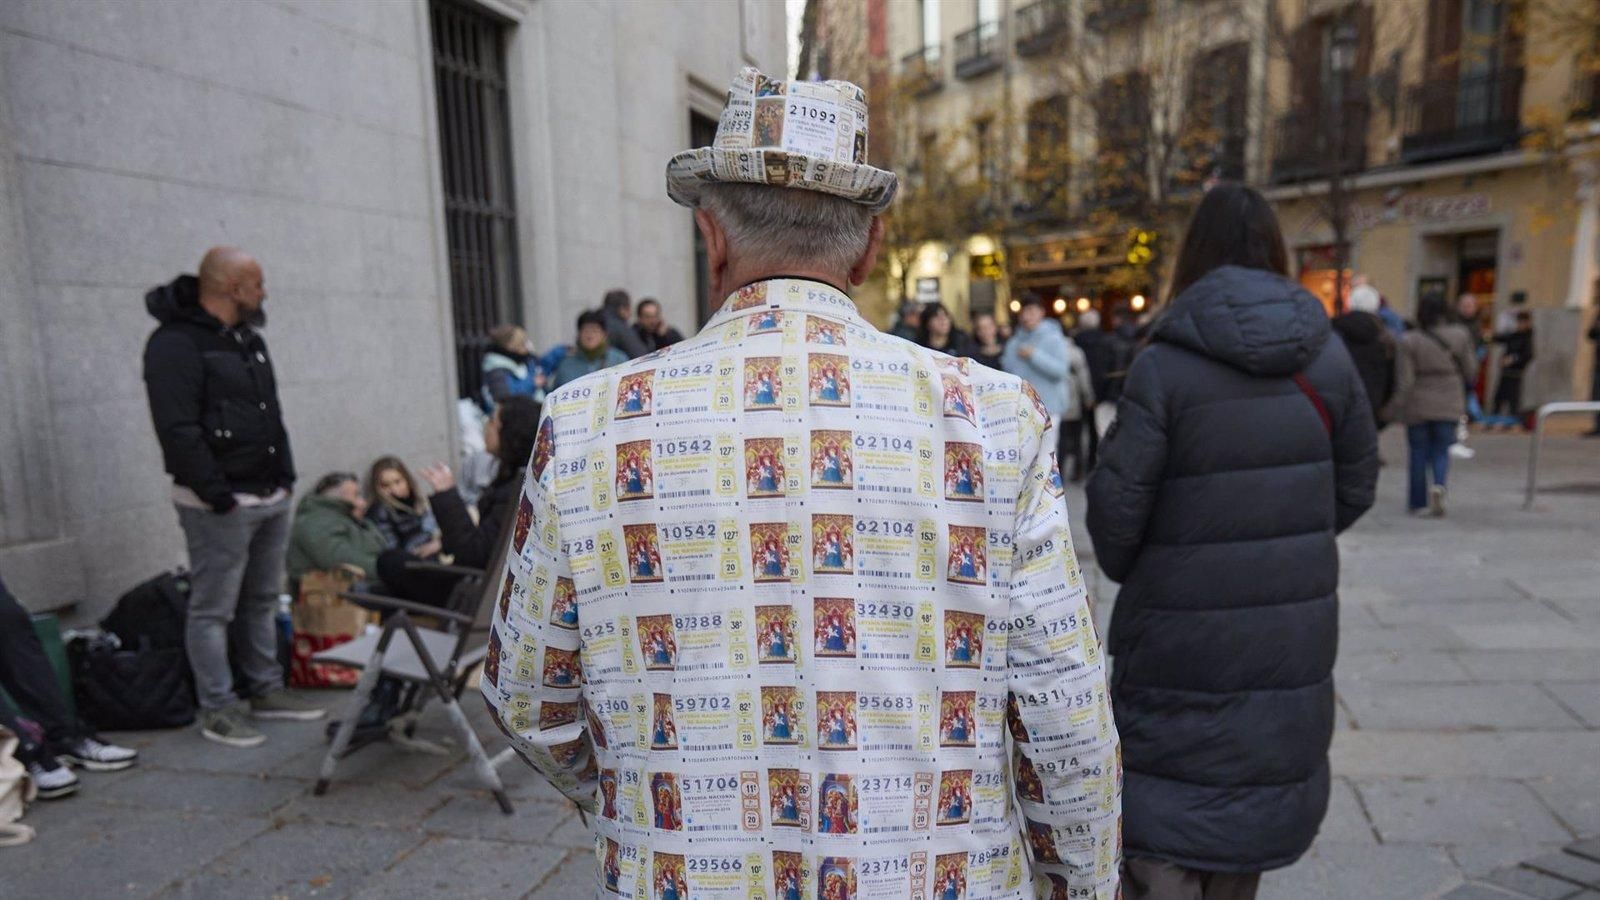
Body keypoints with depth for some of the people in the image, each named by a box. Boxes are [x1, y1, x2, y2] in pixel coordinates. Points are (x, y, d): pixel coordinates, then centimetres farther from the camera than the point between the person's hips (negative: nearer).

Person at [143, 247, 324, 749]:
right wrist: (218, 496, -20)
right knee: (213, 610, 1)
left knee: (263, 602, 16)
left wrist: (285, 476, 13)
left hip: (271, 498, 9)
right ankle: (217, 710, 11)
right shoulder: (176, 344, -14)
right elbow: (178, 430, -20)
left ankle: (266, 691, 27)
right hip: (220, 506, -9)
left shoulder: (248, 338, 15)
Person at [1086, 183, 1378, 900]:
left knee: (1161, 812, 8)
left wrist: (1124, 567, 5)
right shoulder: (1328, 358, -1)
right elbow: (1356, 488, 6)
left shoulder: (1164, 366, -16)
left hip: (1183, 634, -5)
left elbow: (1117, 504, -15)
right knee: (1260, 788, 23)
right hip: (1295, 629, 5)